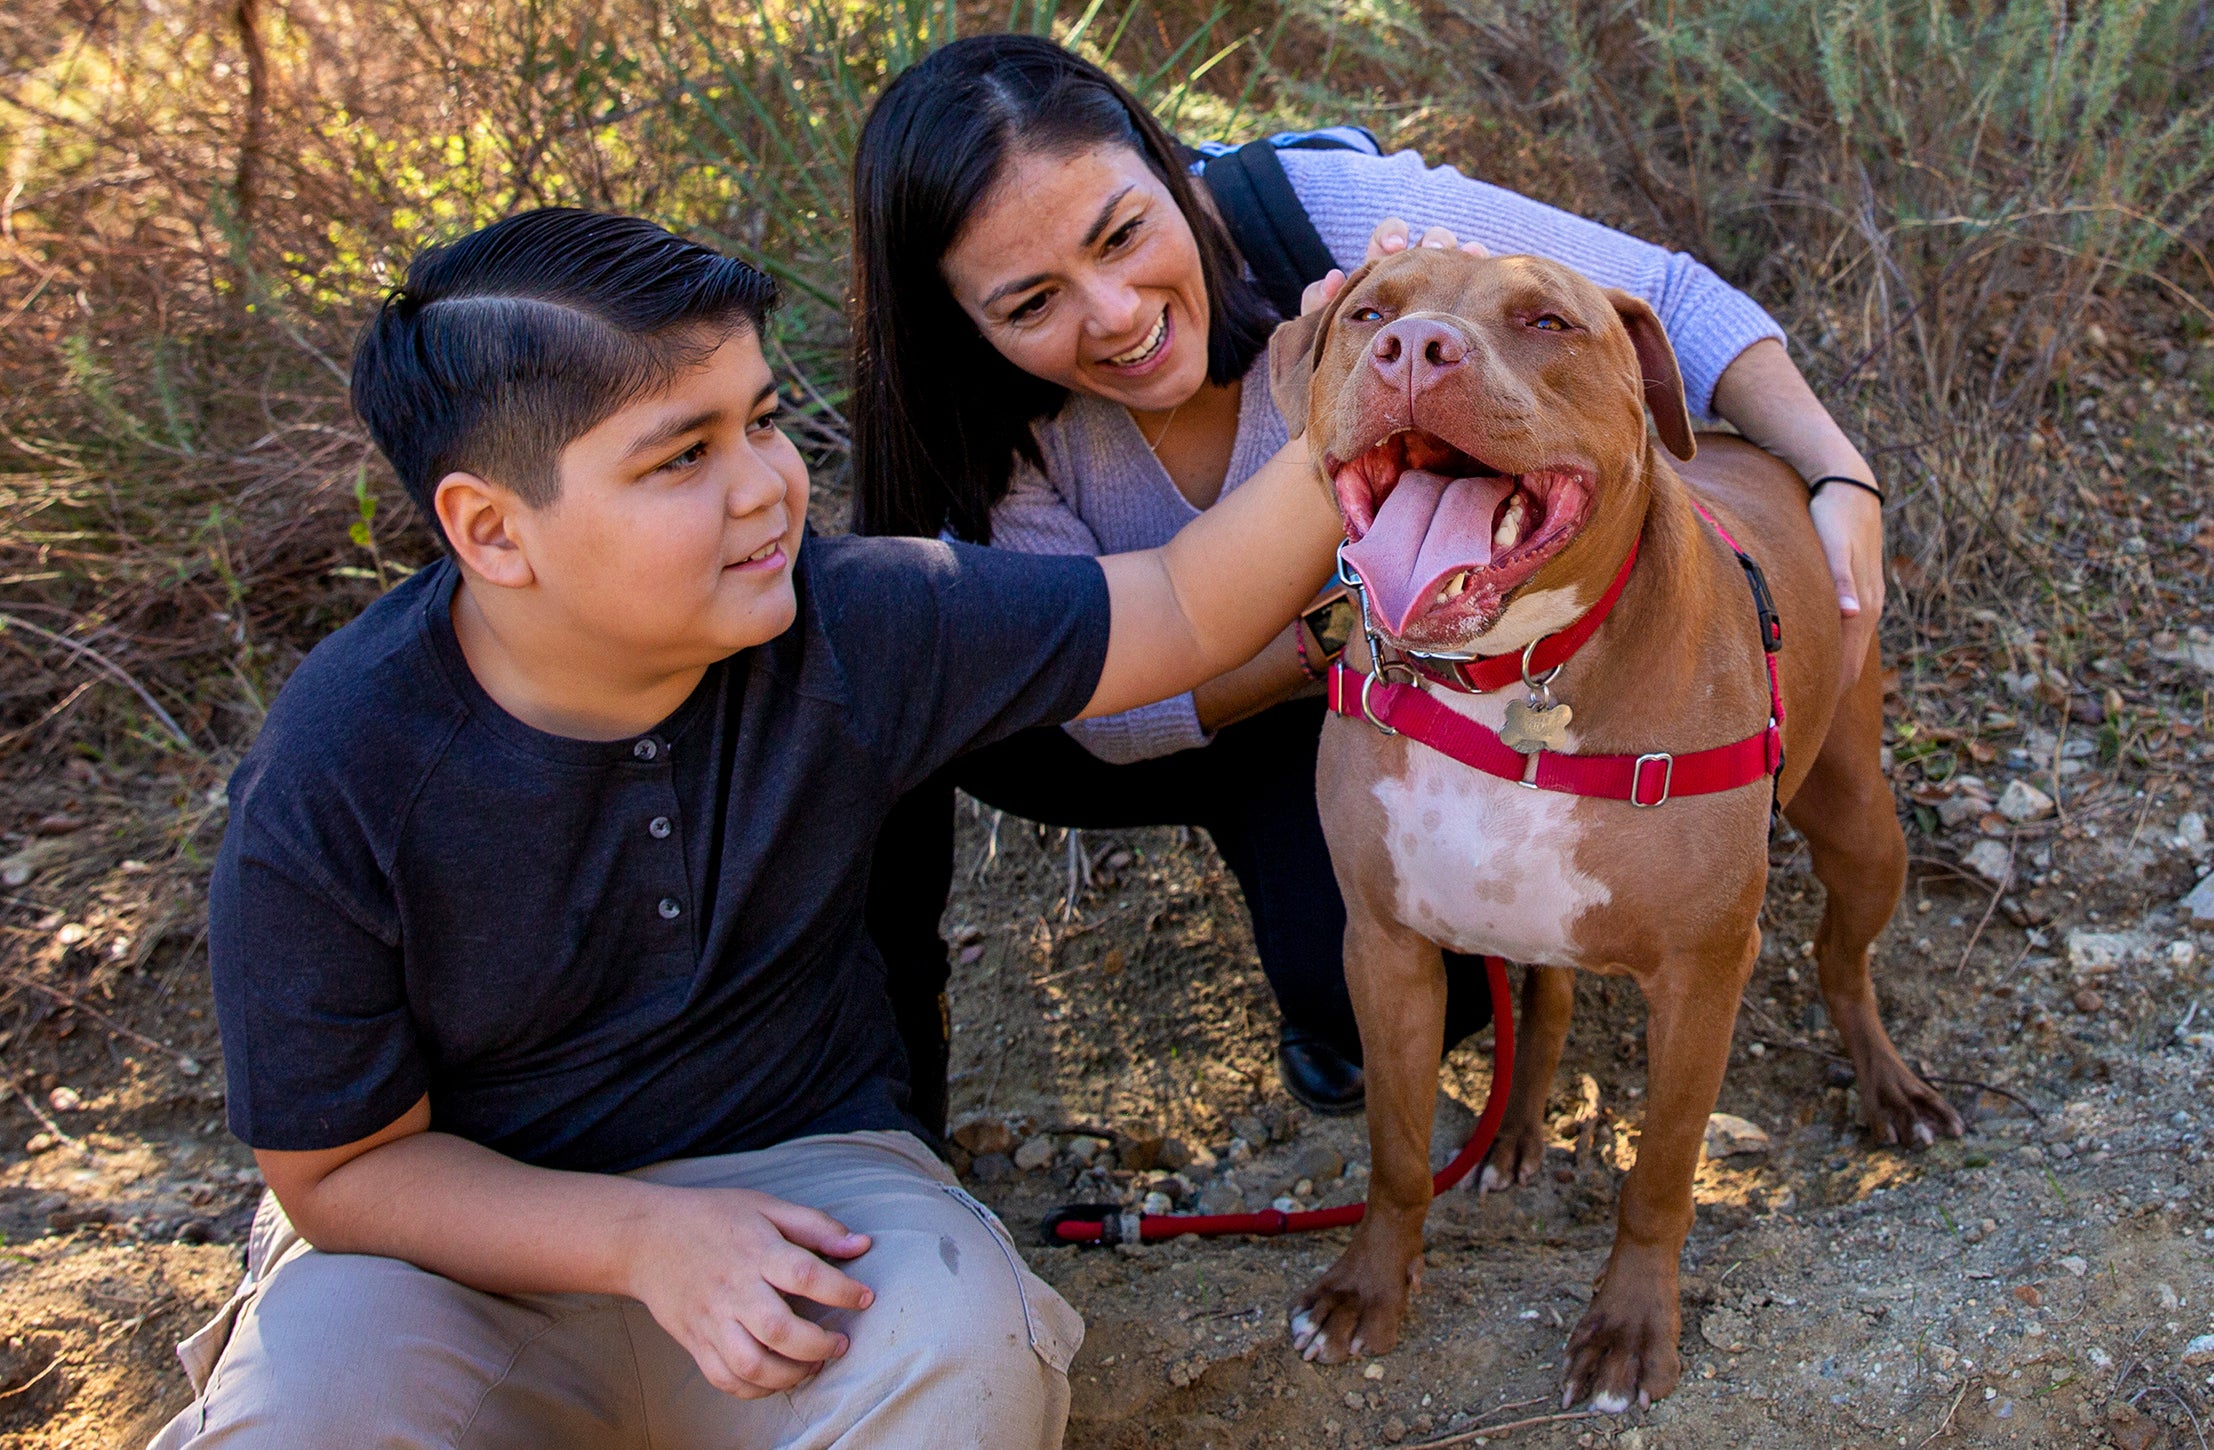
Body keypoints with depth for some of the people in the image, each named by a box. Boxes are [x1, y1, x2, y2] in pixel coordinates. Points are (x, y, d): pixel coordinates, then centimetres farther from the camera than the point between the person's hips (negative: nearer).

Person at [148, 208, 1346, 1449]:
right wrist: (644, 1237, -26)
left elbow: (1182, 613, -7)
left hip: (795, 1171, 2)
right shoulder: (329, 790, -20)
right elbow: (343, 1167, -12)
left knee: (967, 1347, -30)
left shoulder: (847, 627, -14)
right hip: (481, 1235, -1)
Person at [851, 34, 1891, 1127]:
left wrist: (1840, 480, -32)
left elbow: (1671, 298, -19)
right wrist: (1342, 625, -41)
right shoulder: (987, 422, -25)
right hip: (1175, 723, 2)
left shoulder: (1354, 220, -31)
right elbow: (1106, 709, -25)